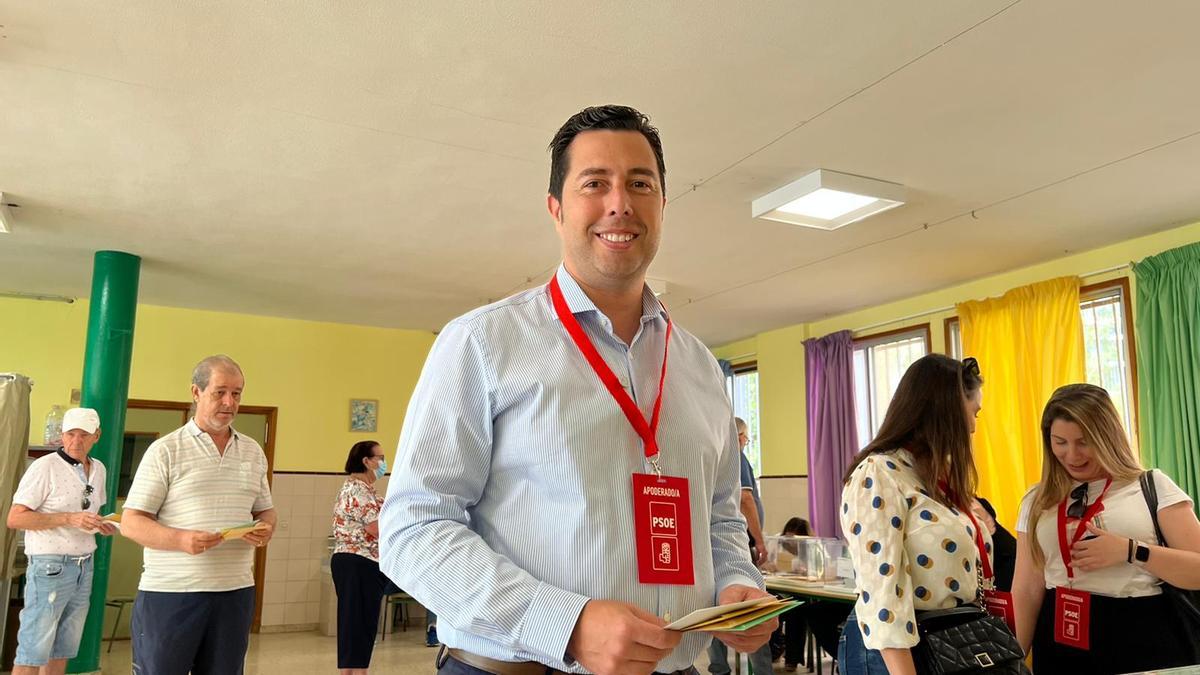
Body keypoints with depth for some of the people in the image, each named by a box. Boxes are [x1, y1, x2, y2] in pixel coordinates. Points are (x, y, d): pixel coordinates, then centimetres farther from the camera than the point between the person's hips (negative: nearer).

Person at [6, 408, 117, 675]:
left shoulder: (98, 469, 10)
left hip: (84, 567, 7)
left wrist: (100, 525, 3)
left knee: (64, 646, 14)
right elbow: (15, 519, -15)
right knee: (34, 648, -2)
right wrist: (69, 519, -24)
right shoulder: (44, 467, -12)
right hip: (51, 566, -7)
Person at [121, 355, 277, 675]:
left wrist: (266, 529, -5)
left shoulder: (253, 452, 11)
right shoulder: (165, 450, -3)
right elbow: (130, 523, -5)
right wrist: (181, 539, -22)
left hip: (235, 591, 4)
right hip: (170, 592, -4)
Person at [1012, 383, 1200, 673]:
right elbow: (1026, 590, 4)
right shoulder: (1037, 502, 6)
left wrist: (1130, 551, -18)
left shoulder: (1153, 486, 0)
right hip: (1061, 641, 2)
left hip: (1143, 636, -2)